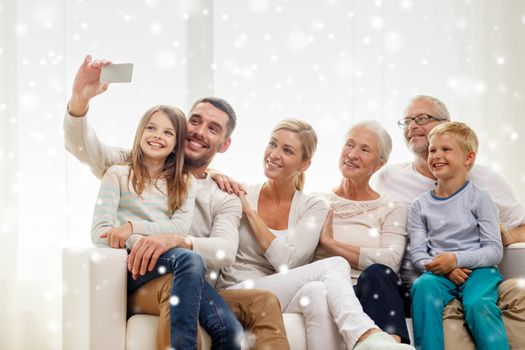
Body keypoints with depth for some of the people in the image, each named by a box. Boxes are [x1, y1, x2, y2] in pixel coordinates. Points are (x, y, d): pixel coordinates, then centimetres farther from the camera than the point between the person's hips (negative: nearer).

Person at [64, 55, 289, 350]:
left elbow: (225, 252, -5)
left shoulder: (225, 201, 16)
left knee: (265, 302, -25)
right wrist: (80, 99, -19)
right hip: (135, 284, -2)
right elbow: (81, 146, 2)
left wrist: (177, 241, -27)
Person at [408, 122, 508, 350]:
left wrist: (456, 259, -16)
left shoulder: (479, 199, 4)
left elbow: (495, 251, -2)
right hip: (439, 273, 2)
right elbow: (417, 253, 7)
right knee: (422, 286, -32)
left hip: (478, 270, -2)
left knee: (478, 303, -34)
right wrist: (443, 267, -13)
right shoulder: (420, 206, 13)